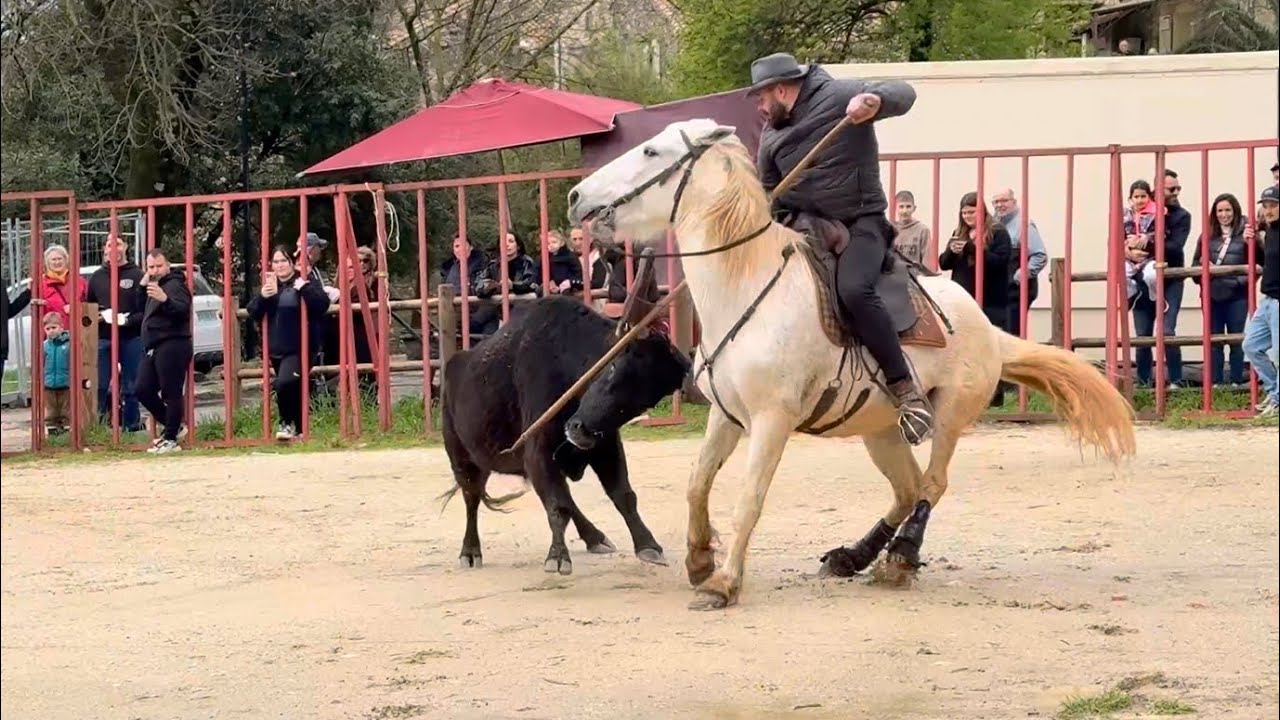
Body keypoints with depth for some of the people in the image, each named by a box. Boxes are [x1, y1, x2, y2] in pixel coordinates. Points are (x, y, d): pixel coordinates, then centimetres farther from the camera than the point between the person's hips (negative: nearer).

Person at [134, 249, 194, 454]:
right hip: (152, 348, 10)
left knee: (171, 393, -9)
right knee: (144, 391, 8)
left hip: (172, 346, -10)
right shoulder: (154, 285, 22)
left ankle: (171, 439, -5)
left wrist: (164, 299, -44)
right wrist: (142, 287, 20)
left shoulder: (174, 285, -8)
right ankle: (174, 427, 19)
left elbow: (183, 309, -29)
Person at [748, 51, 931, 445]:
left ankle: (907, 391, -28)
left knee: (853, 289, -31)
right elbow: (768, 191, 23)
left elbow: (903, 93, -17)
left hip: (859, 222, -8)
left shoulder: (839, 96, -8)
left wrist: (874, 101, -38)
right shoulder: (771, 135, 11)